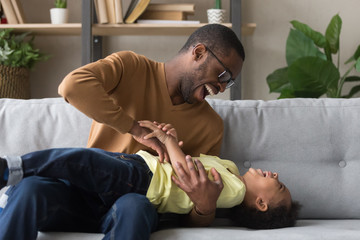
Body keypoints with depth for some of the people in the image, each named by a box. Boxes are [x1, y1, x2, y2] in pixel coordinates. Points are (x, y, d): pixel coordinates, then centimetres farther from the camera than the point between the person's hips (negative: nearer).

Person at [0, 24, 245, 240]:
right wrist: (137, 130, -19)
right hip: (85, 191, -1)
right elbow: (72, 86, -19)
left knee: (134, 207, -37)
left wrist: (206, 208, -18)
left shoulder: (210, 125, 9)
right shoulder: (131, 67, 3)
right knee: (29, 188, -33)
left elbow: (190, 218, 7)